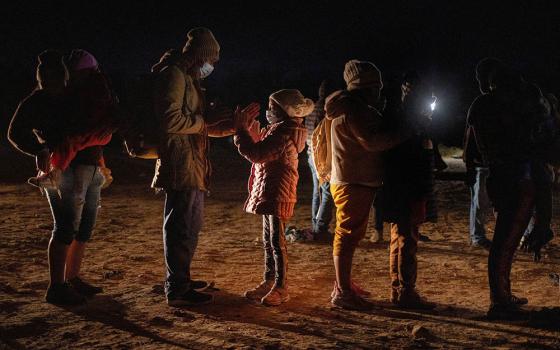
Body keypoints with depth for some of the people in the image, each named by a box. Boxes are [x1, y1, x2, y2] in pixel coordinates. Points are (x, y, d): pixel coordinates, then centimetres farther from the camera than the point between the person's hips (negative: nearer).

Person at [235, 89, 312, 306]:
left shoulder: (283, 133, -18)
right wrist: (249, 129, 13)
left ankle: (281, 288, 1)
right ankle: (269, 282, 24)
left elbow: (257, 154, -23)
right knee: (268, 240, 15)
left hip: (277, 195, -11)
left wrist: (241, 131, -13)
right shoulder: (279, 129, 15)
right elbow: (261, 152, 18)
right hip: (267, 192, 11)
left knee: (276, 240, -6)